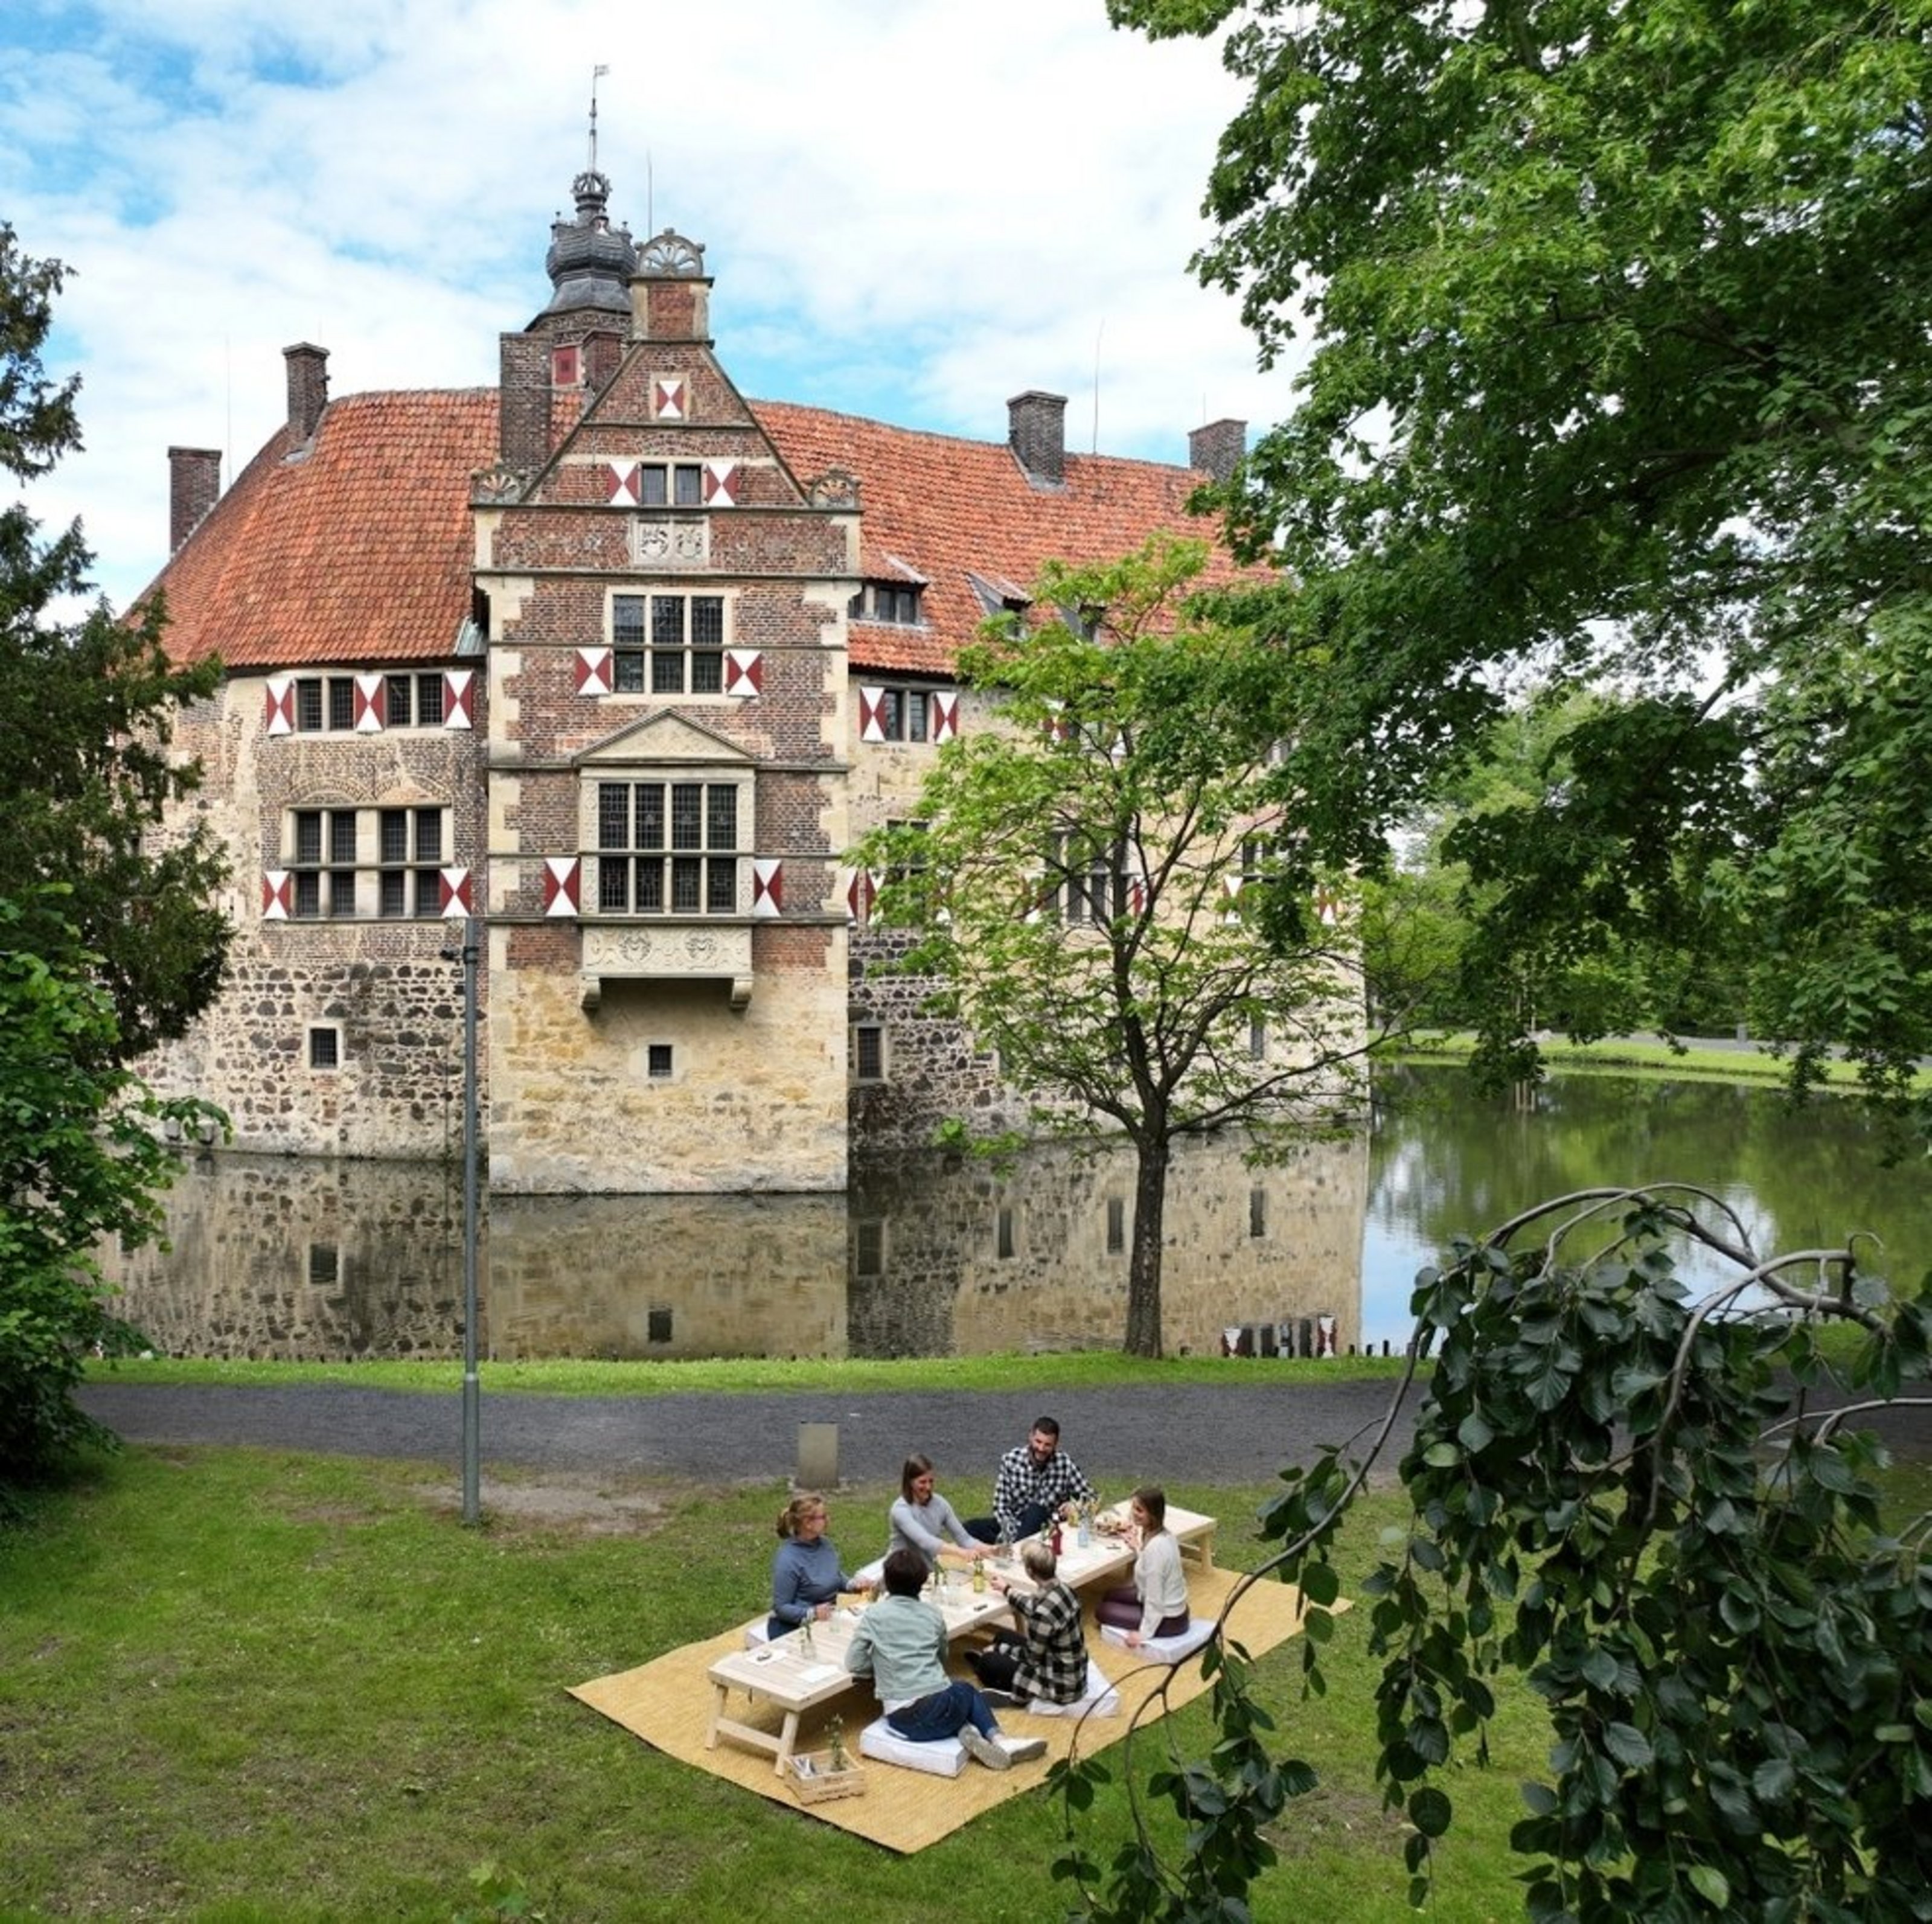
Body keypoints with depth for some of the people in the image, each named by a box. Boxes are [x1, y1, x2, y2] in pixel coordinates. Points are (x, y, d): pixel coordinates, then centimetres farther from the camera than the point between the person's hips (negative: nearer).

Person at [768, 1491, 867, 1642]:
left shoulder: (824, 1543, 3)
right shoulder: (787, 1560, -19)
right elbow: (781, 1608, -16)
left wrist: (853, 1584, -1)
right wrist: (811, 1613, -30)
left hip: (825, 1620, 7)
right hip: (792, 1629, -7)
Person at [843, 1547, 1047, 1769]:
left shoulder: (874, 1616, 2)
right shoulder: (933, 1615, 10)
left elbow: (854, 1664, 2)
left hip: (904, 1721, -1)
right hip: (941, 1707, 1)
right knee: (966, 1689, 35)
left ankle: (966, 1731, 1)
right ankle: (996, 1739, 12)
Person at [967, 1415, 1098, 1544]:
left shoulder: (1065, 1464, -9)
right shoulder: (1010, 1460, -8)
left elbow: (1091, 1498, -2)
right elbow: (1001, 1506, -8)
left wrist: (1076, 1506, -24)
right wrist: (1012, 1533, -26)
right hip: (1014, 1524, 1)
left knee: (1036, 1511, -34)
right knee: (971, 1528, -25)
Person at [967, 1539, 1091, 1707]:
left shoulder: (1044, 1612, -34)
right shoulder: (1060, 1588, -8)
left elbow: (1033, 1657, -21)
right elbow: (1034, 1606, 13)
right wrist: (1006, 1591, 27)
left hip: (1060, 1685, -8)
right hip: (1072, 1671, 8)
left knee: (987, 1663, 4)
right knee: (1002, 1637, 19)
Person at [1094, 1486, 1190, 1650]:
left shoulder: (1155, 1548, -30)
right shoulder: (1165, 1534, -4)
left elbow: (1154, 1599, -24)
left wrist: (1144, 1634, -16)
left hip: (1167, 1620, -9)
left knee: (1103, 1611, 6)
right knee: (1111, 1596, 21)